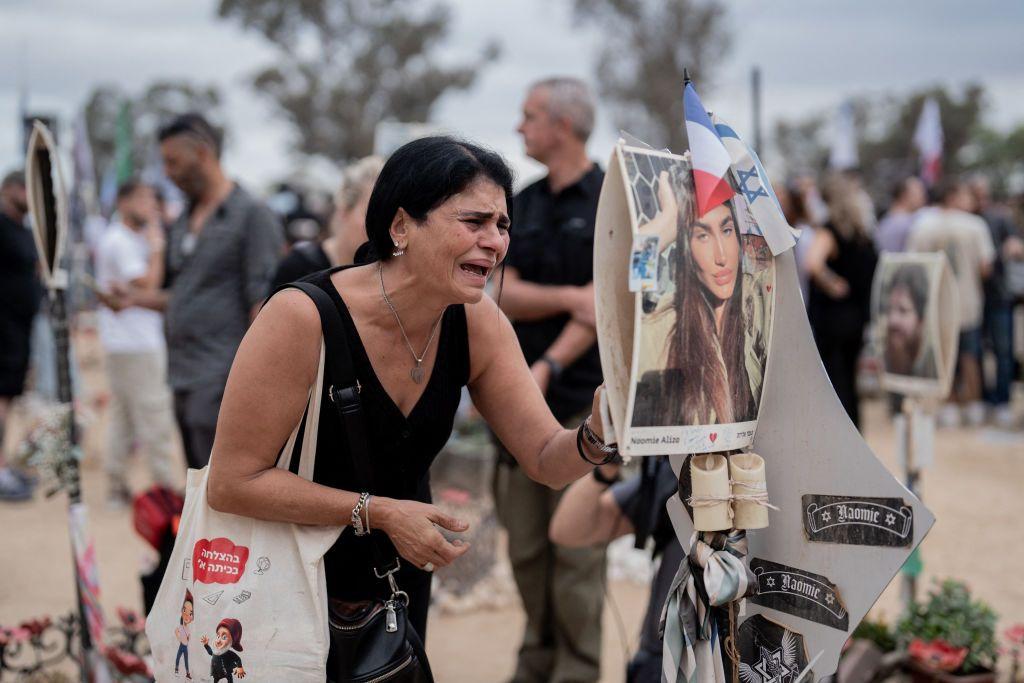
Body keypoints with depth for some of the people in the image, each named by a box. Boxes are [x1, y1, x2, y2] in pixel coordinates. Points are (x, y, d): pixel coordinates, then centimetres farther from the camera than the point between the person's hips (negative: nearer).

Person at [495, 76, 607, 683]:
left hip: (582, 396, -5)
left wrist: (548, 367, -23)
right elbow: (503, 295, 3)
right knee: (526, 546, 9)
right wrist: (568, 296, -15)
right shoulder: (526, 204, 13)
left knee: (576, 546, -3)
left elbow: (602, 303, -13)